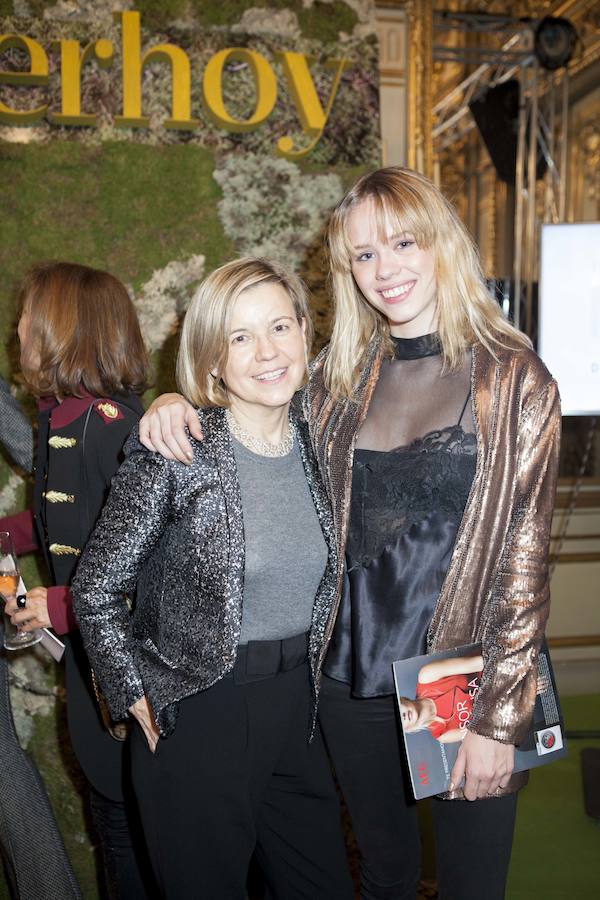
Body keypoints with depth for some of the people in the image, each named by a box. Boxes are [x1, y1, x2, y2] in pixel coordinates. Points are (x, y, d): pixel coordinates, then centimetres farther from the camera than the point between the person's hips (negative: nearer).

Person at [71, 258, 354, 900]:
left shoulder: (316, 443, 1)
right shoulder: (172, 456, -16)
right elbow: (95, 592, -8)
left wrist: (308, 687, 10)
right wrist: (140, 699, -7)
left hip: (298, 709, 5)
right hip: (198, 719, -5)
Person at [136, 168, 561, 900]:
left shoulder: (514, 379, -8)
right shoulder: (339, 378, 2)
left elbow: (524, 558, -9)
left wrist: (498, 719, -11)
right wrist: (177, 406, -7)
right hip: (352, 681, 3)